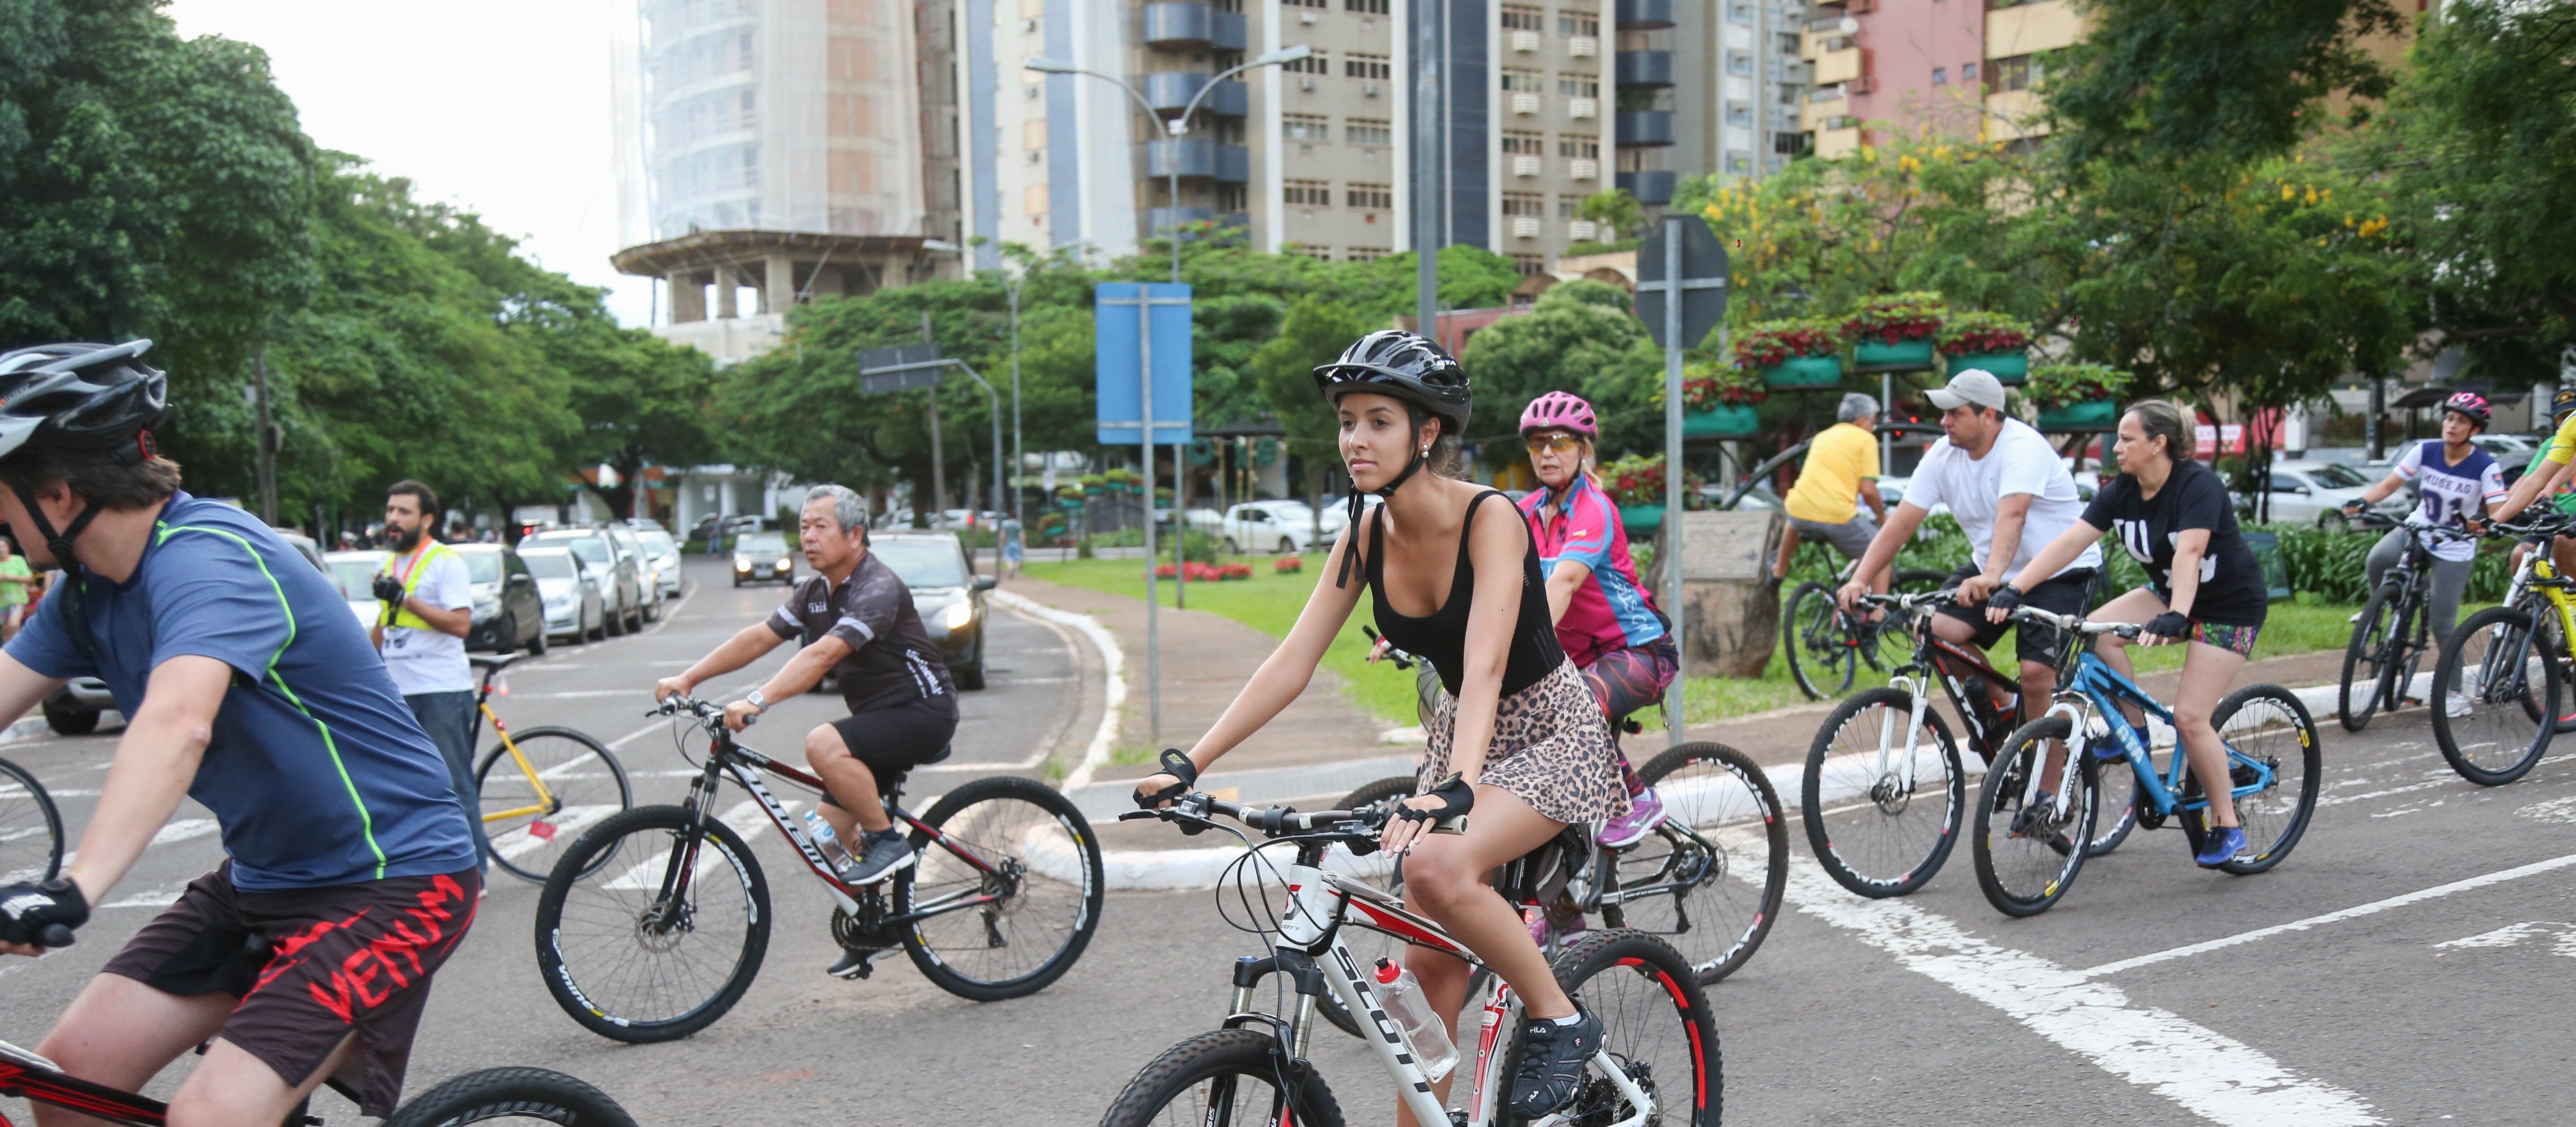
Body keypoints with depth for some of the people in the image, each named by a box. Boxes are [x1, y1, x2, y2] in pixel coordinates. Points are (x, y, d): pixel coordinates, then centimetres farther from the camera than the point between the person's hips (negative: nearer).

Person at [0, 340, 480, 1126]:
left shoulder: (206, 560, -24)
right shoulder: (91, 590, 5)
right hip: (262, 878, 9)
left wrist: (74, 890, -52)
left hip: (390, 883, -9)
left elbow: (178, 724, -41)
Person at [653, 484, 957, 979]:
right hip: (877, 714, 9)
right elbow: (758, 637, 6)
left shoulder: (878, 589, -22)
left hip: (923, 713, -9)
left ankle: (888, 840, -13)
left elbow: (823, 654, -35)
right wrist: (687, 679, -3)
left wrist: (757, 701, -44)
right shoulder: (814, 591, 6)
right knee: (832, 825, 4)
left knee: (824, 744, -31)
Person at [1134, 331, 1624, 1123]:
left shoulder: (1489, 518, -23)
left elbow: (1485, 664, -35)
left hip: (1552, 733, -6)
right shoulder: (1366, 539, -6)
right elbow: (1292, 663, -8)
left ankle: (1560, 1020, -10)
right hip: (1459, 734, 6)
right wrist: (1189, 764, -16)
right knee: (1431, 968, 2)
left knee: (1440, 867, -31)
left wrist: (1457, 785, -50)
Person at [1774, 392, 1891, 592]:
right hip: (1838, 516, -6)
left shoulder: (1823, 436, 24)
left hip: (1800, 509, 6)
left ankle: (1779, 571, 50)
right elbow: (1868, 491, -3)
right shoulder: (1866, 439, 5)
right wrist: (1882, 517, 13)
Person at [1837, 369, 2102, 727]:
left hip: (2061, 570, -6)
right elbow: (1900, 524, -10)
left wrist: (1992, 576, -57)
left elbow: (2011, 516, -42)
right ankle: (1999, 709, 10)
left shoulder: (2023, 447, -25)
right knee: (1934, 632, -13)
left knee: (2036, 673, -21)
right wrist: (1859, 580, -21)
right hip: (1989, 569, 6)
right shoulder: (1944, 455, -7)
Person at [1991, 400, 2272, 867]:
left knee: (2189, 718, -14)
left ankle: (2228, 827, 3)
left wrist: (2176, 617, -54)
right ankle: (2134, 731, -3)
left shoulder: (2198, 485, -24)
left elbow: (2188, 553, -39)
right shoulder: (2121, 492, -7)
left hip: (2230, 607, -6)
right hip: (2167, 593, 6)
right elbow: (2069, 542, -15)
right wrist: (2014, 589, -27)